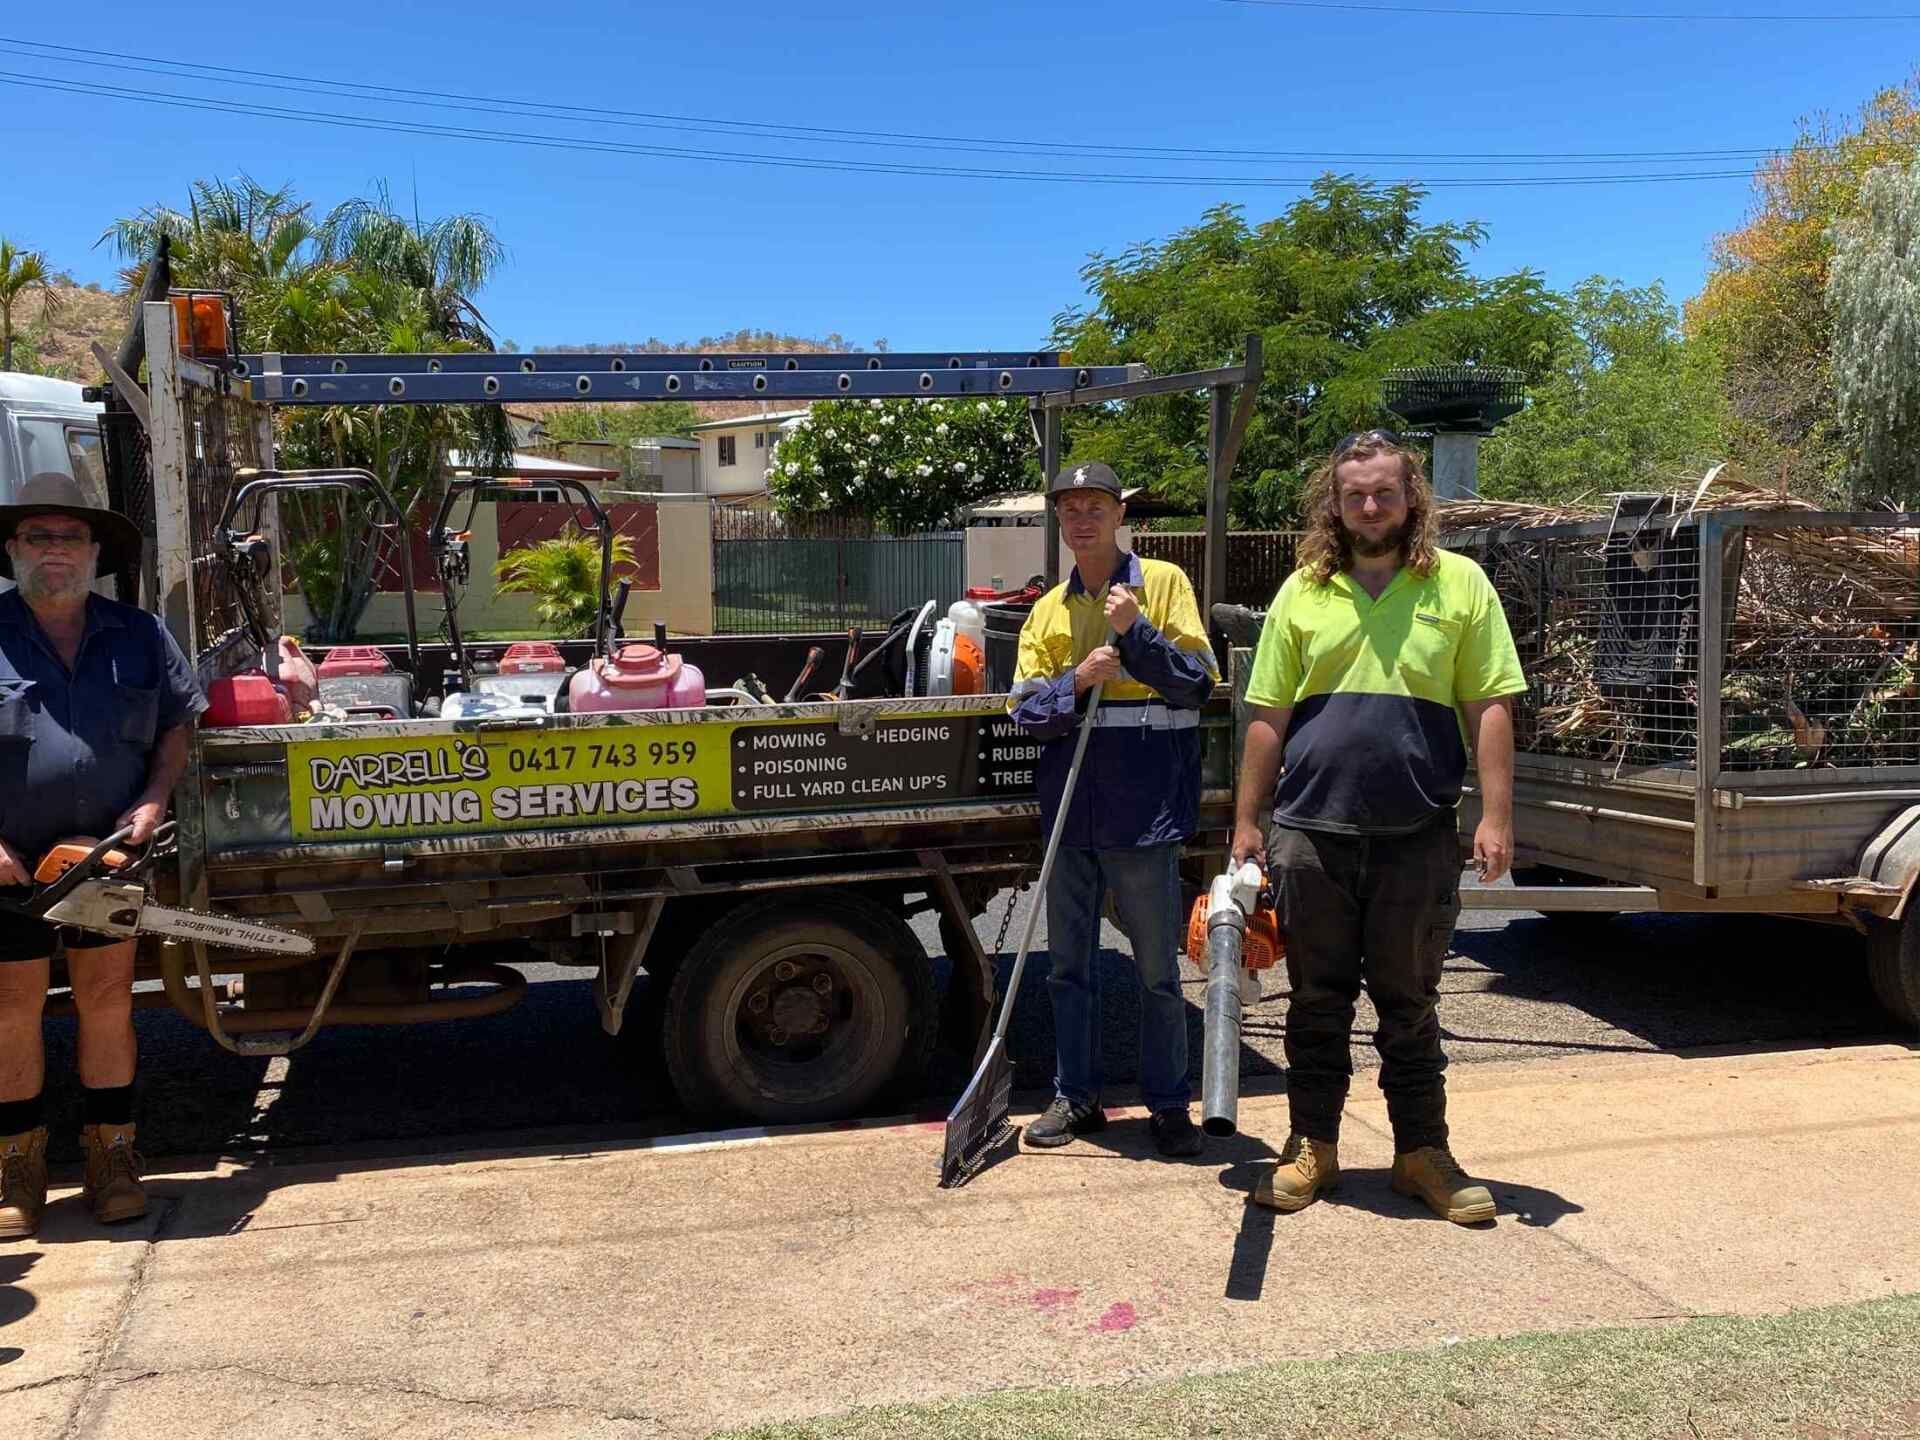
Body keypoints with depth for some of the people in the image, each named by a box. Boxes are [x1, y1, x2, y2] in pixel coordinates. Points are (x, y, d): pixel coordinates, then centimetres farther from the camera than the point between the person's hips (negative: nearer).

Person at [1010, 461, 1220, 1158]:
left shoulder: (1163, 582, 0)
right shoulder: (1048, 610, 12)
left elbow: (1197, 683, -7)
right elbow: (1025, 710, 3)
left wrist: (1136, 631, -17)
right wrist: (1078, 679, -15)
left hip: (1144, 809, -4)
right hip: (1068, 812, 5)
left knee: (1158, 969, 4)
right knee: (1070, 966, 12)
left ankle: (1169, 1104, 17)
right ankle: (1076, 1097, 25)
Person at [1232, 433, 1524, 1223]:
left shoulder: (1459, 584, 4)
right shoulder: (1302, 592, 8)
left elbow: (1490, 710, 2)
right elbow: (1267, 719, 9)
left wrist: (1495, 816, -5)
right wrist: (1247, 822, 6)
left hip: (1418, 835, -1)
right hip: (1311, 831, 1)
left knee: (1408, 1002, 9)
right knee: (1318, 1000, 10)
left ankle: (1422, 1152, 22)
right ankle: (1313, 1145, 22)